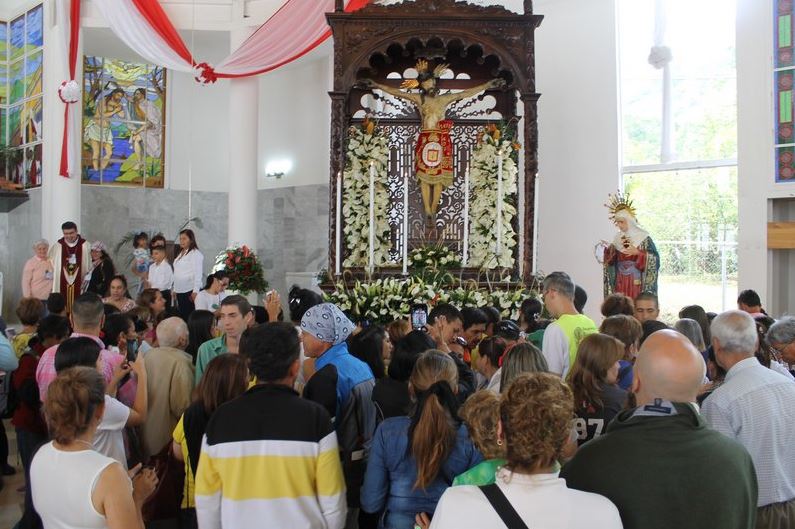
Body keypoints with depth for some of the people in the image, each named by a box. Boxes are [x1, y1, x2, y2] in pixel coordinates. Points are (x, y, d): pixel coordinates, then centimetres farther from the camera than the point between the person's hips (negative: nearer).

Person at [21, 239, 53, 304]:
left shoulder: (51, 262, 8)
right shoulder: (30, 263, -3)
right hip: (35, 299, -4)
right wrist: (28, 298, -11)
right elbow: (26, 282, -6)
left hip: (49, 299, 4)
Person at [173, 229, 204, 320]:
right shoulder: (180, 254, 17)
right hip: (180, 291, 8)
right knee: (181, 315, 10)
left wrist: (195, 291, -19)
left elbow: (197, 274, -15)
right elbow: (177, 274, 19)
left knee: (189, 317, -7)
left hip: (190, 291, -8)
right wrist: (175, 289, 18)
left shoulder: (195, 253, -9)